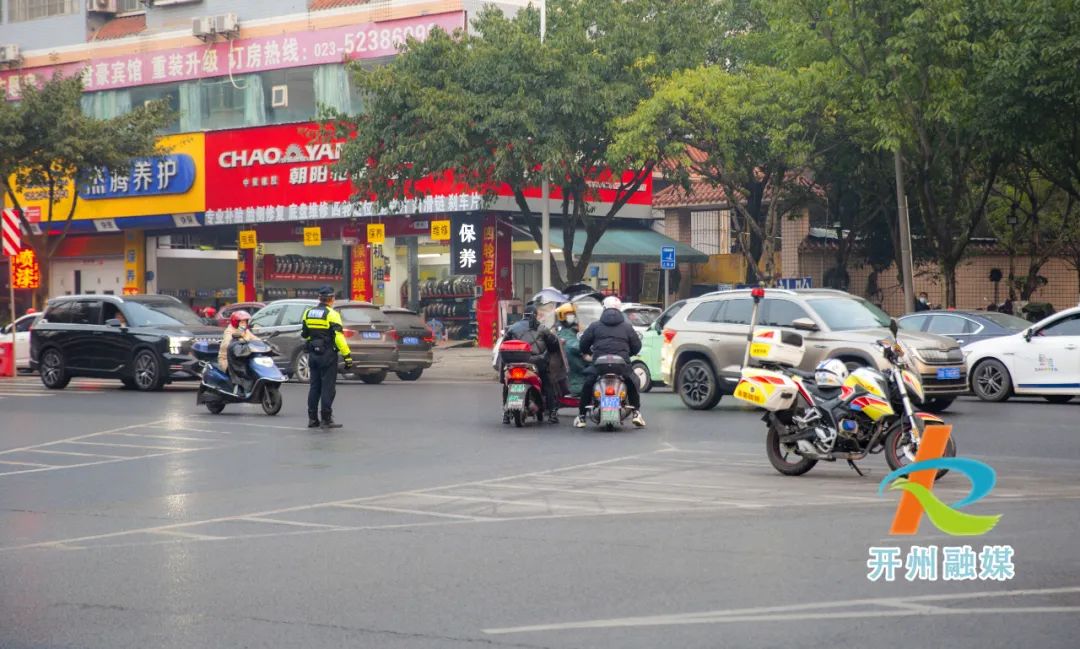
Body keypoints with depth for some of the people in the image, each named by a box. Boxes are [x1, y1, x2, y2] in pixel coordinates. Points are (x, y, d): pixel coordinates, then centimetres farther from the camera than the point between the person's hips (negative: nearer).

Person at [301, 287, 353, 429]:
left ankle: (312, 418, 14)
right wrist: (347, 356, -17)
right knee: (328, 388, -3)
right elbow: (338, 337, -19)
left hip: (313, 354, 6)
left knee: (314, 387, 13)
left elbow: (304, 334, 15)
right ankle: (326, 419, -4)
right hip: (328, 355, -6)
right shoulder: (332, 314, -12)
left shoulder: (308, 313, 7)